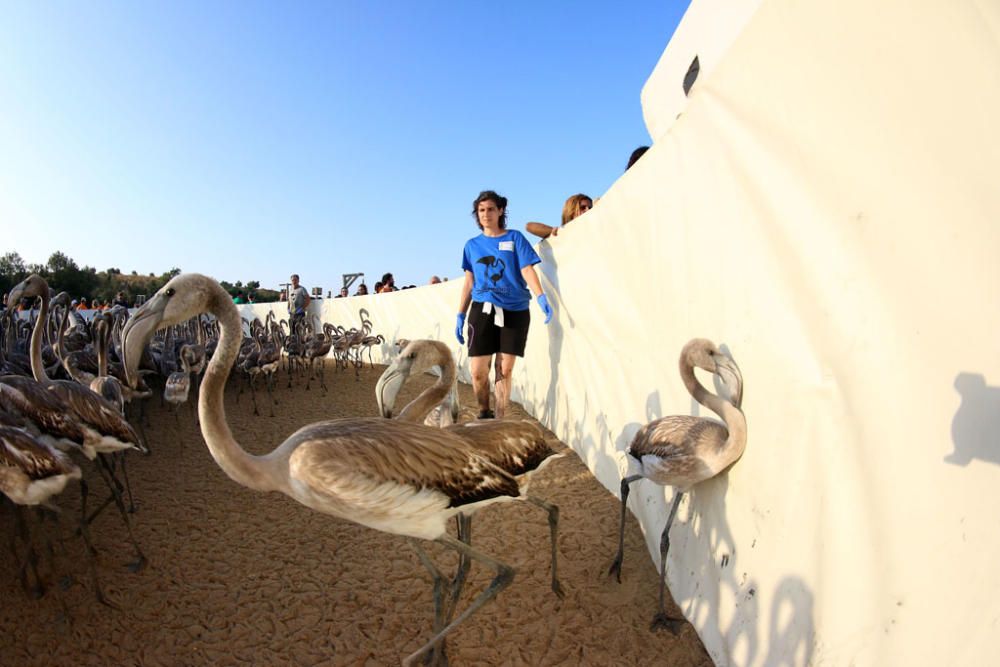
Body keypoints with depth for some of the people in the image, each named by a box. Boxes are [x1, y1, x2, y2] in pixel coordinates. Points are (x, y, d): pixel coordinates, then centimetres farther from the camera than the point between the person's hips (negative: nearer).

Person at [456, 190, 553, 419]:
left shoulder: (515, 238, 7)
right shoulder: (472, 245, 14)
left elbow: (527, 270, -3)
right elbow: (469, 282, 15)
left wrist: (541, 297, -19)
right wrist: (460, 315, 10)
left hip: (514, 311, -1)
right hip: (482, 310, 2)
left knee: (505, 370, 0)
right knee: (478, 371, -6)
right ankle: (484, 415, 18)